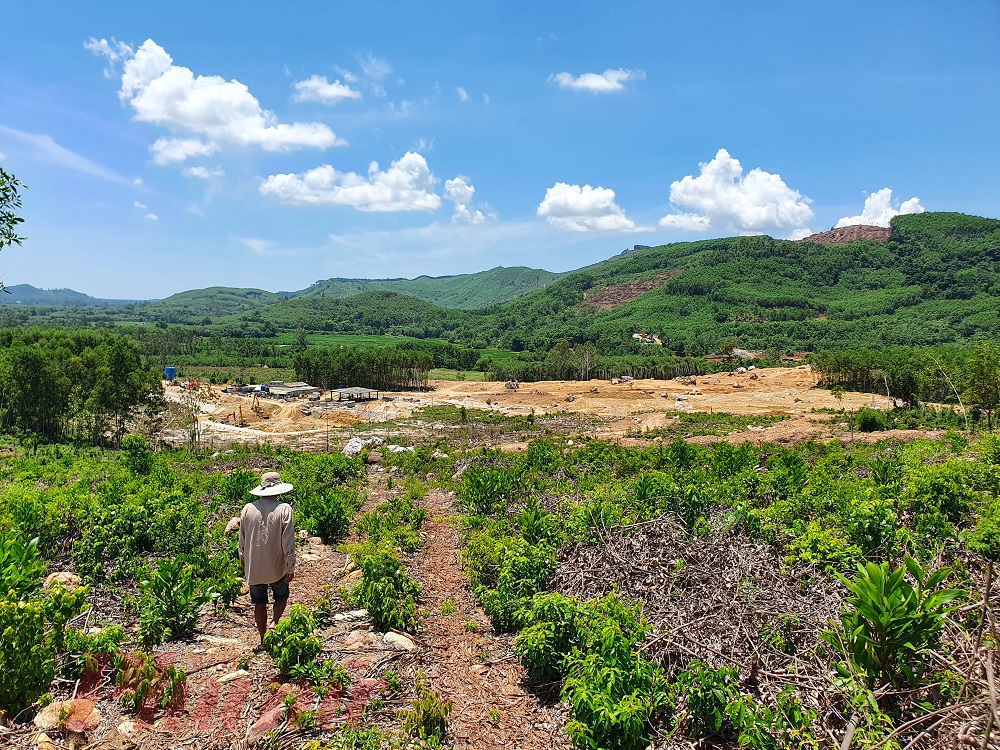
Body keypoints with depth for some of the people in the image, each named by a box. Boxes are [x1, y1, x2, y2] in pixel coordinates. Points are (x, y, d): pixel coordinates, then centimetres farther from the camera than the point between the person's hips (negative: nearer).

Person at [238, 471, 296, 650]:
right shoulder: (284, 509, -14)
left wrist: (244, 564, 19)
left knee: (259, 603, 14)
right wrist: (291, 568, -5)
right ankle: (274, 622, -1)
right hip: (277, 567, -2)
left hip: (254, 567, 3)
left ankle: (263, 641, 21)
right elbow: (288, 543, -13)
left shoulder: (248, 509, -4)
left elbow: (242, 541, 5)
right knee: (281, 596, 20)